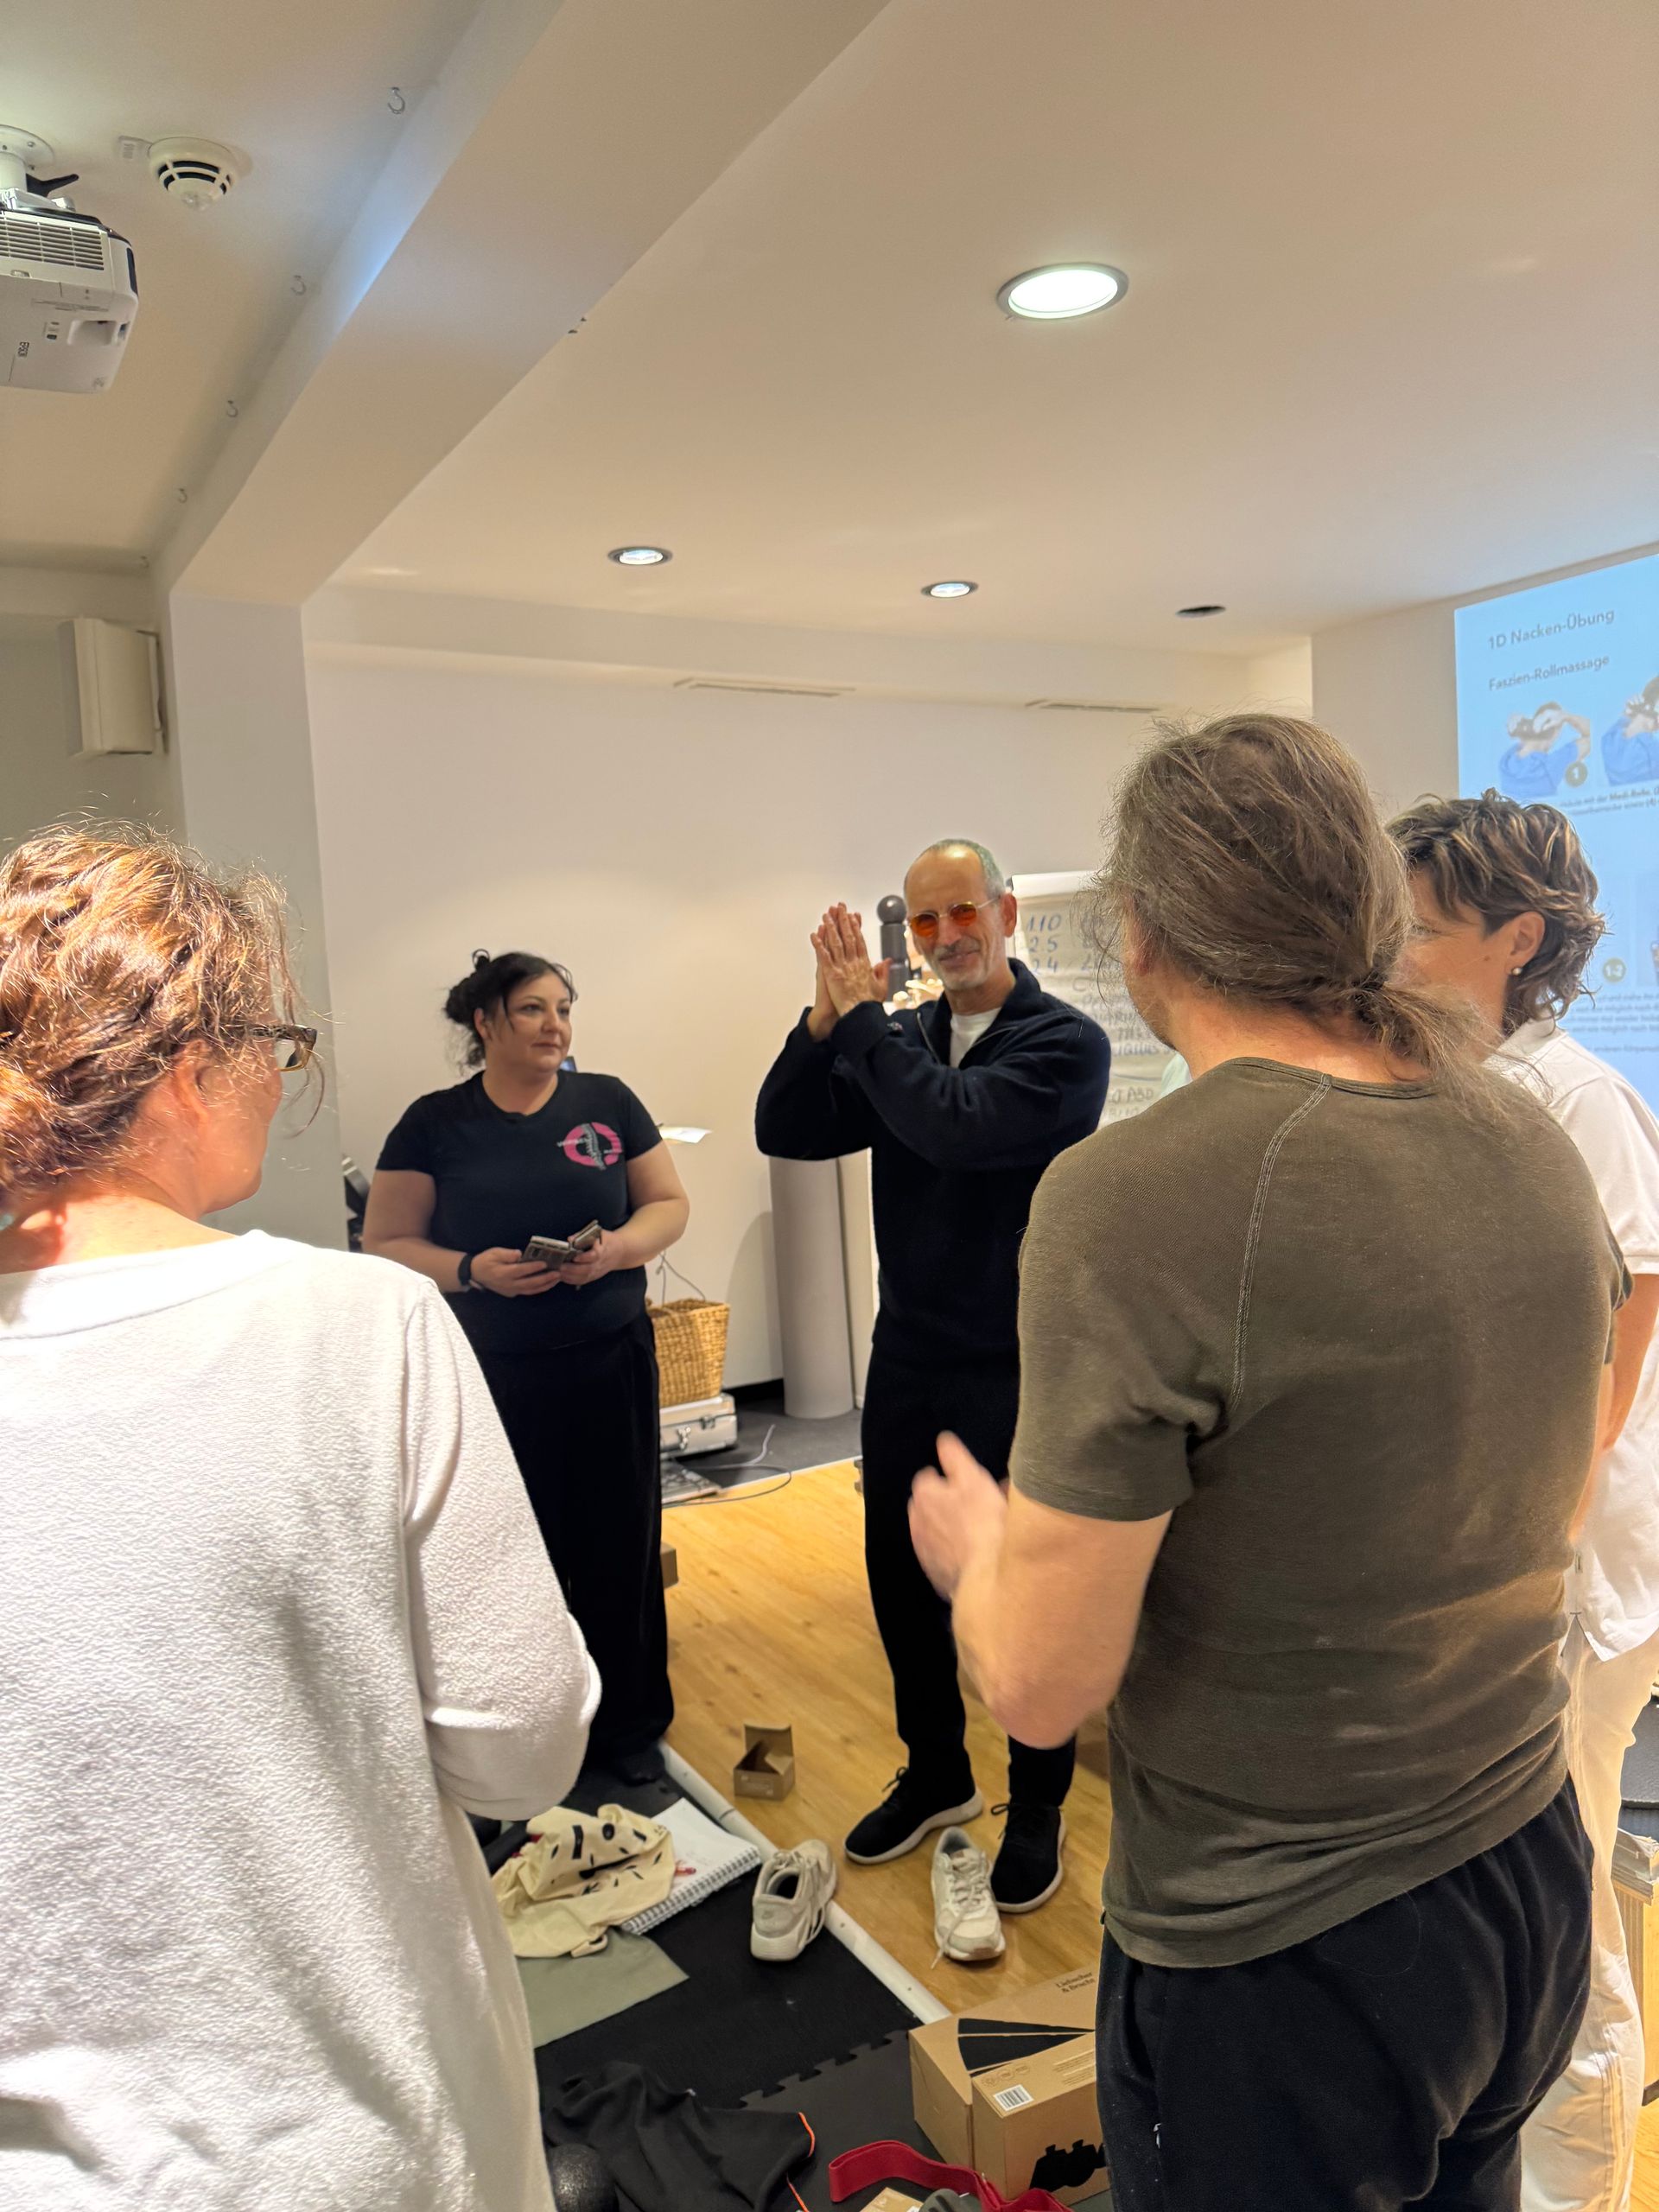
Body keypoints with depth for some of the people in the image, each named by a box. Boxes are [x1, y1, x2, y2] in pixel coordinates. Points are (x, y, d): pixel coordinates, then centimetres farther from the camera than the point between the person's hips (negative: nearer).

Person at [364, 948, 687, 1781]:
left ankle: (628, 1721, 30)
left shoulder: (607, 1102, 2)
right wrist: (471, 1270, -19)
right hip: (489, 1378, -1)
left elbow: (669, 1203, 6)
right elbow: (385, 1246, -2)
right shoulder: (433, 1124, -2)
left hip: (610, 1367, 2)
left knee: (619, 1546, 10)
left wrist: (621, 1245, -15)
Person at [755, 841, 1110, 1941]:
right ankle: (936, 1774, 40)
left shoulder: (1065, 1043, -12)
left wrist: (862, 1016, -19)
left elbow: (955, 1124, -28)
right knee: (901, 1572, 17)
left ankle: (1039, 1809, 31)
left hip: (1018, 1368, -5)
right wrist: (827, 1018, -15)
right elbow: (785, 1133, -2)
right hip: (909, 1358, 6)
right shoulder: (900, 1035, 5)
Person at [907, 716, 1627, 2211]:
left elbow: (1041, 1685, -22)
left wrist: (973, 1545, -1)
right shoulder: (1534, 1147, -6)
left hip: (1279, 1958, -6)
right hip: (1531, 1880, 7)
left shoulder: (1132, 1201, -28)